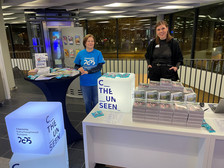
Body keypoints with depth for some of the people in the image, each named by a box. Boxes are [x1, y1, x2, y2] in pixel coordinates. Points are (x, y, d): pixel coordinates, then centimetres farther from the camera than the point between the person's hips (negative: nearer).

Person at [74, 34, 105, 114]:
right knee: (87, 102, 14)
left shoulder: (98, 53, -4)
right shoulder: (80, 54, 1)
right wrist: (79, 69, -15)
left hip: (96, 82, -1)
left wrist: (87, 71, -22)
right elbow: (76, 66, 9)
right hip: (85, 82, 2)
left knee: (96, 102, 11)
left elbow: (99, 67, -13)